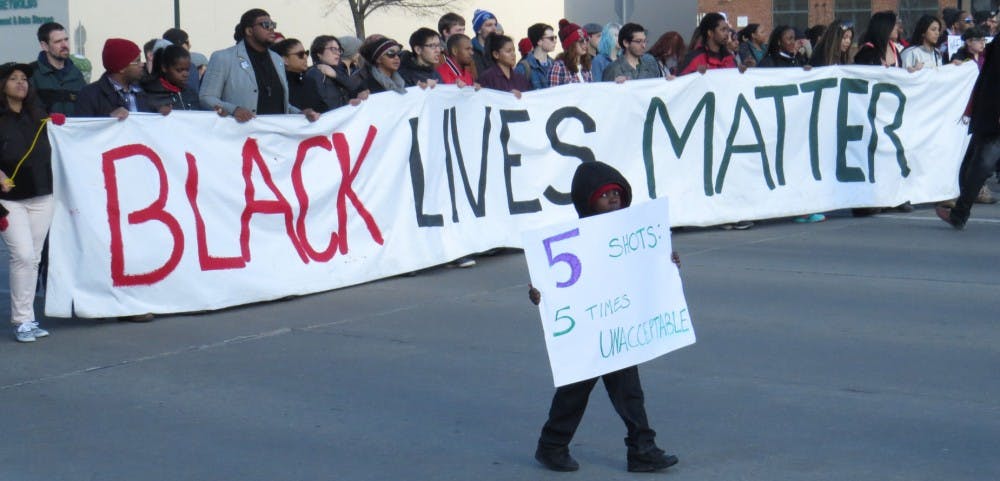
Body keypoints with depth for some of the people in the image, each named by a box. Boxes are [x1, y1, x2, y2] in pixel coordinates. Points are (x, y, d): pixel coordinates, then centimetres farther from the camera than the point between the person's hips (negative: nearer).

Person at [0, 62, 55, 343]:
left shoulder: (38, 116, 13)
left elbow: (49, 153, 17)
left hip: (41, 197, 5)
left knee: (34, 258, 7)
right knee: (23, 255, -13)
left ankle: (26, 318, 14)